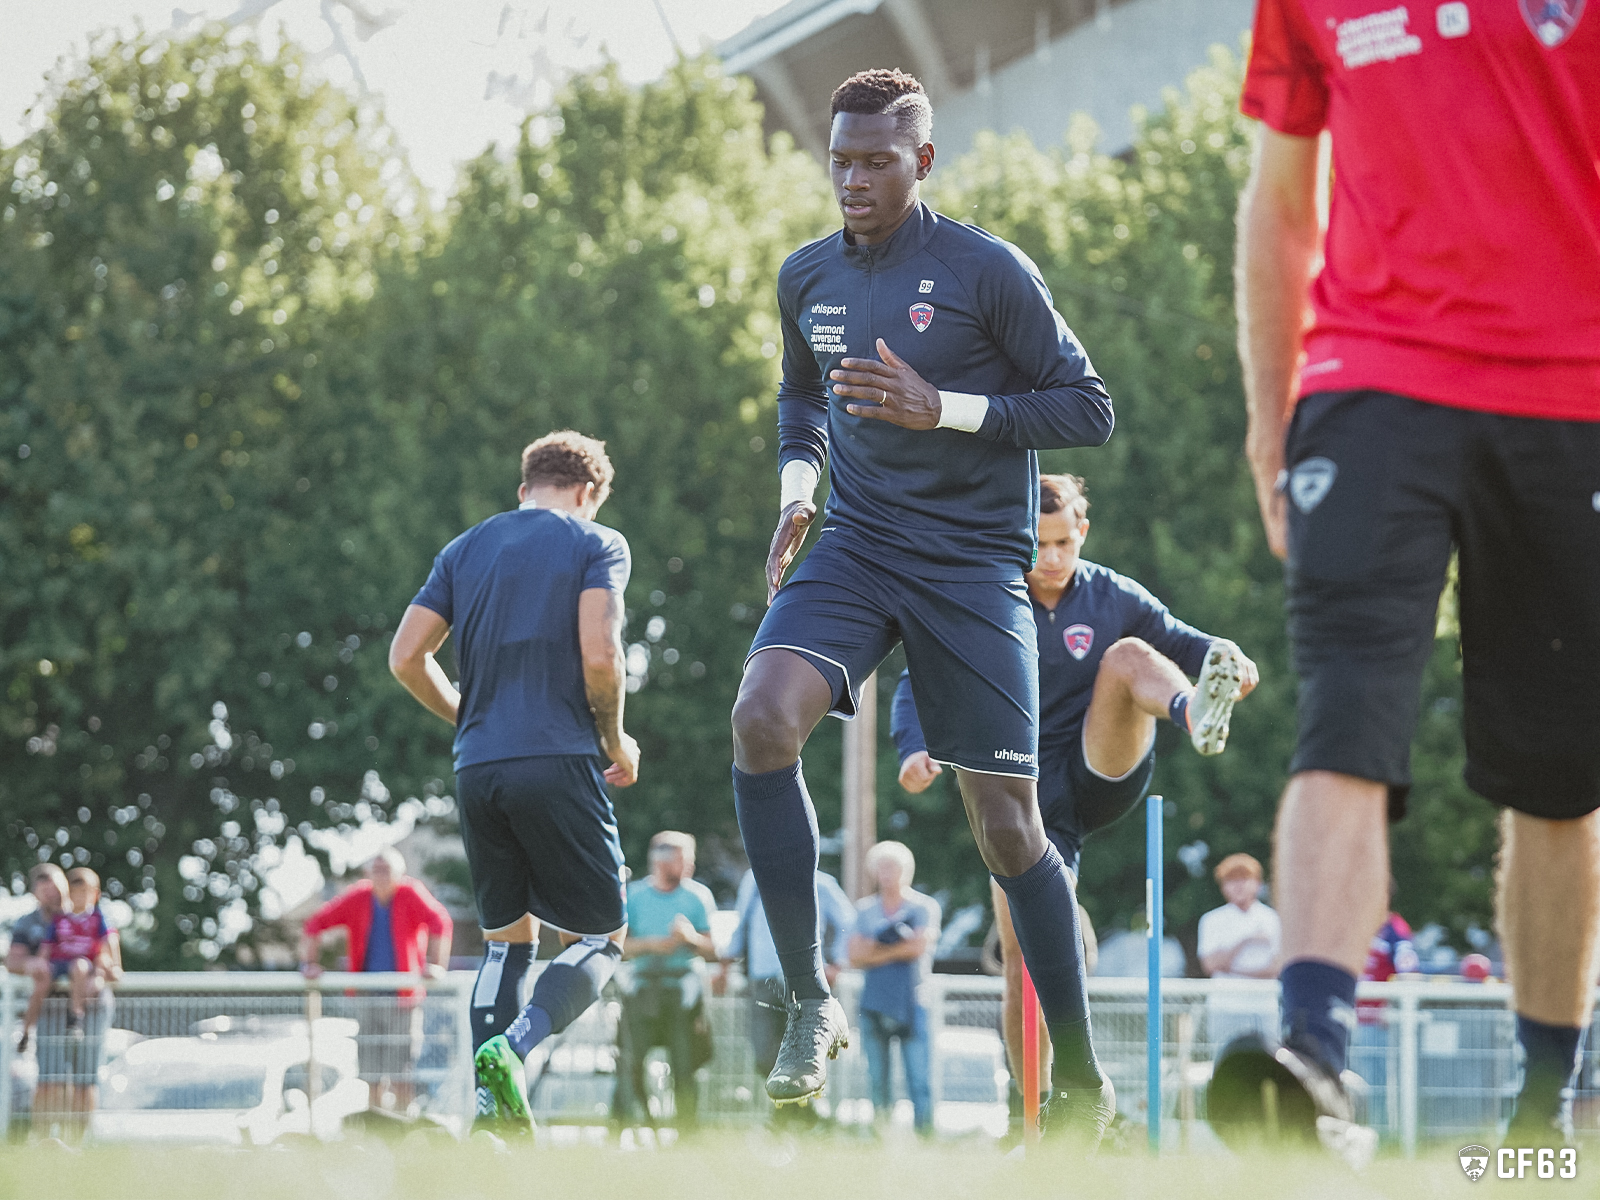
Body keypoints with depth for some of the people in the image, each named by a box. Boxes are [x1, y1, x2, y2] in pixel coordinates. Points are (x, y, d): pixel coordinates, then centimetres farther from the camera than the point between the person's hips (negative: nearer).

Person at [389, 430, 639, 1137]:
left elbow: (406, 658, 9)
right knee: (599, 936, 5)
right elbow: (599, 657, -10)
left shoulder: (464, 549, 17)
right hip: (558, 763, -5)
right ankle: (512, 1048, -22)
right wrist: (615, 741, 6)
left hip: (476, 770, 5)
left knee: (506, 938, 15)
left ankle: (490, 1107, 0)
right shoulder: (595, 545, 3)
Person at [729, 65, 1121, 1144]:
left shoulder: (988, 272, -7)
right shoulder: (807, 278, 9)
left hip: (974, 561, -4)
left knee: (1007, 827, -2)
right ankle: (812, 1003, -16)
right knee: (763, 718, -25)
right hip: (856, 549, 4)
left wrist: (941, 408, -17)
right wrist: (797, 488, 8)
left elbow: (1089, 410, -7)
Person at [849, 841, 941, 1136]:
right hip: (874, 1004, 3)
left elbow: (920, 945, -9)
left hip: (911, 1004, -3)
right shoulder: (865, 910, 14)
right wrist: (899, 950, -8)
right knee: (877, 1080, 3)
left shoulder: (924, 907, 6)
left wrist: (876, 951, -3)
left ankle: (924, 1134, -9)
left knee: (918, 1081, -10)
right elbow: (855, 957, 4)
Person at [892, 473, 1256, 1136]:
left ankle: (1199, 720, -62)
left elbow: (1183, 642, 1)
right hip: (1029, 795, 1)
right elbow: (920, 684, 0)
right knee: (1023, 952, -8)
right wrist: (915, 748, -20)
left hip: (1105, 774, -1)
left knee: (1128, 655, -26)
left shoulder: (1115, 599, 2)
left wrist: (1226, 657, -24)